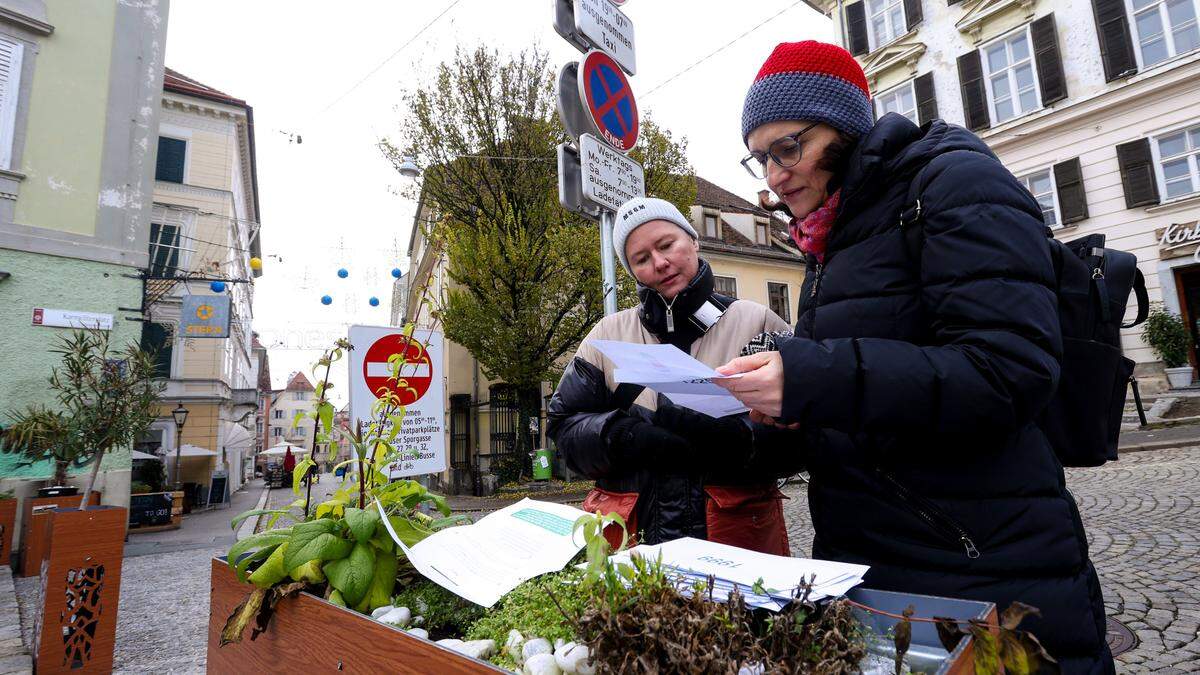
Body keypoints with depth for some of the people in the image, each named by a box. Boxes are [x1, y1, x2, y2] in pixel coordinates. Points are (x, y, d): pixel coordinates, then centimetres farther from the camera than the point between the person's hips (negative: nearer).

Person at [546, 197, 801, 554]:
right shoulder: (608, 334, 11)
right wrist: (624, 436, -12)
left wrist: (733, 437, -19)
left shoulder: (757, 323, 6)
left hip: (739, 529, -1)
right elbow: (564, 424, 7)